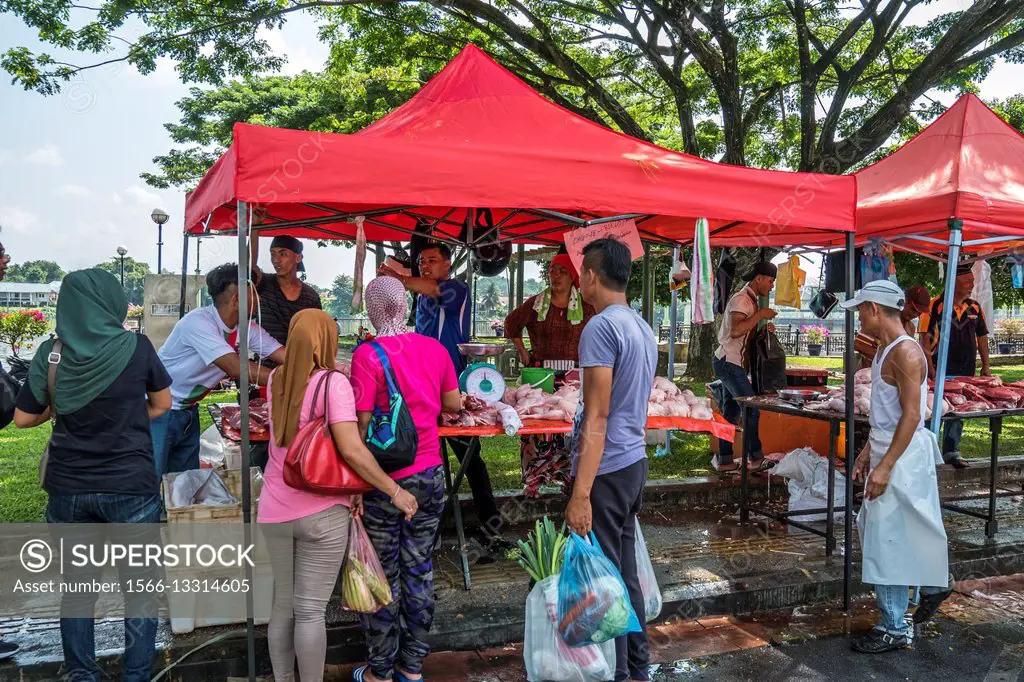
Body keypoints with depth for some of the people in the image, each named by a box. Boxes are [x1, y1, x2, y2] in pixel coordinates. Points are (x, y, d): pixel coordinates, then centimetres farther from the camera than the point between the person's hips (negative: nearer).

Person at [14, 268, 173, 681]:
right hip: (131, 486, -3)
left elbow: (23, 418, 3)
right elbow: (162, 404, 3)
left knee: (76, 585, 18)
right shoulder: (135, 348, -10)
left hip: (68, 488, 3)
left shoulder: (50, 354, -6)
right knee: (140, 586, 10)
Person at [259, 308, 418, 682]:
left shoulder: (276, 380, 3)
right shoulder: (334, 383, -15)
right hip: (321, 514, -6)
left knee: (282, 606, 17)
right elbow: (352, 450, -22)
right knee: (310, 611, 4)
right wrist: (394, 491, -13)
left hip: (275, 511, 6)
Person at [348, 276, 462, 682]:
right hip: (430, 475, 5)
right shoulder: (435, 349, -1)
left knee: (384, 576, 9)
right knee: (419, 571, 15)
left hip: (385, 481, -4)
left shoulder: (368, 355, -15)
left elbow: (361, 424, -16)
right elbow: (453, 405, 10)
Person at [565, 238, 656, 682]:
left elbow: (596, 417, -20)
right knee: (625, 571, 17)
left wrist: (580, 493, -20)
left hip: (606, 470, -9)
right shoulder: (642, 328, 12)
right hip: (634, 463, 9)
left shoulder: (601, 327, -15)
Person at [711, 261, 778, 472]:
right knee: (752, 408, -5)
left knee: (731, 411, 10)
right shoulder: (741, 299, -15)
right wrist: (760, 315, -23)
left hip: (730, 363, 10)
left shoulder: (751, 300, 16)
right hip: (728, 361, -10)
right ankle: (755, 457, 4)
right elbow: (735, 331, -28)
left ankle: (725, 460, 13)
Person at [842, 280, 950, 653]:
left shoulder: (905, 352, -19)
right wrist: (868, 451, 18)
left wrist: (884, 467, -25)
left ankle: (895, 629, 10)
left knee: (888, 539, -2)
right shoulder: (885, 349, 11)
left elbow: (912, 415, -23)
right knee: (877, 529, 20)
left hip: (902, 457, -10)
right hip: (887, 451, 10)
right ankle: (934, 584, 40)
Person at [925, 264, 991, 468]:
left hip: (966, 369, 6)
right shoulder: (936, 305, -10)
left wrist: (986, 366, 10)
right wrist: (930, 367, -14)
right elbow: (925, 338, -11)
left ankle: (951, 451, 19)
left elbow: (982, 336, 14)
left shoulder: (974, 307, 8)